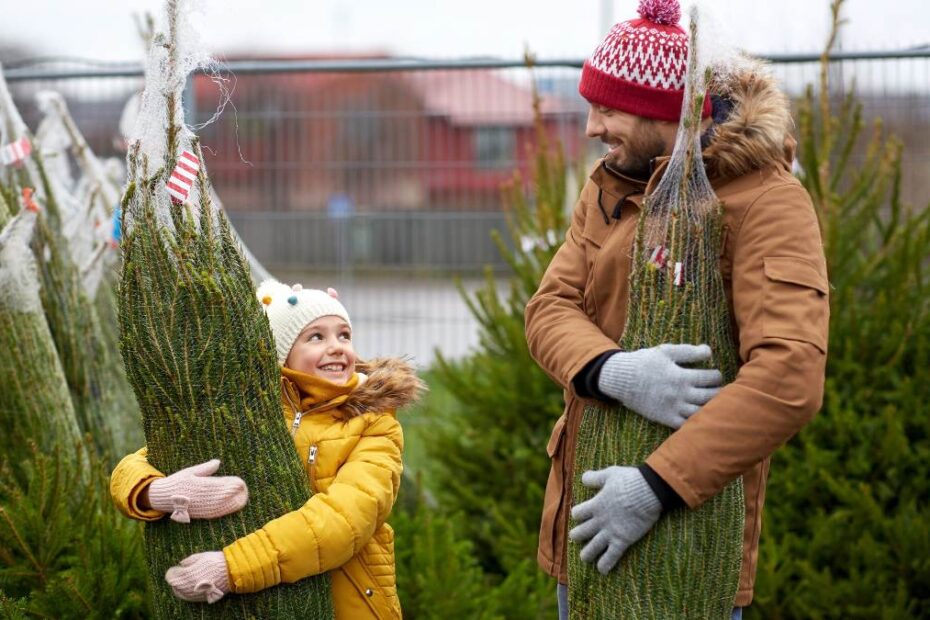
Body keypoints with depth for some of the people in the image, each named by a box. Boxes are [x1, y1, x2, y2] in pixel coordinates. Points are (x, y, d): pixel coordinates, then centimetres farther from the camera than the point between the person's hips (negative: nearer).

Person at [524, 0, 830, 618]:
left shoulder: (768, 203, -15)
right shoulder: (609, 188, 7)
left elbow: (790, 379, -27)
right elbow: (548, 310, -3)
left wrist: (657, 486, -31)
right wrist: (612, 371, -26)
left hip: (692, 515, -6)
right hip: (588, 498, 6)